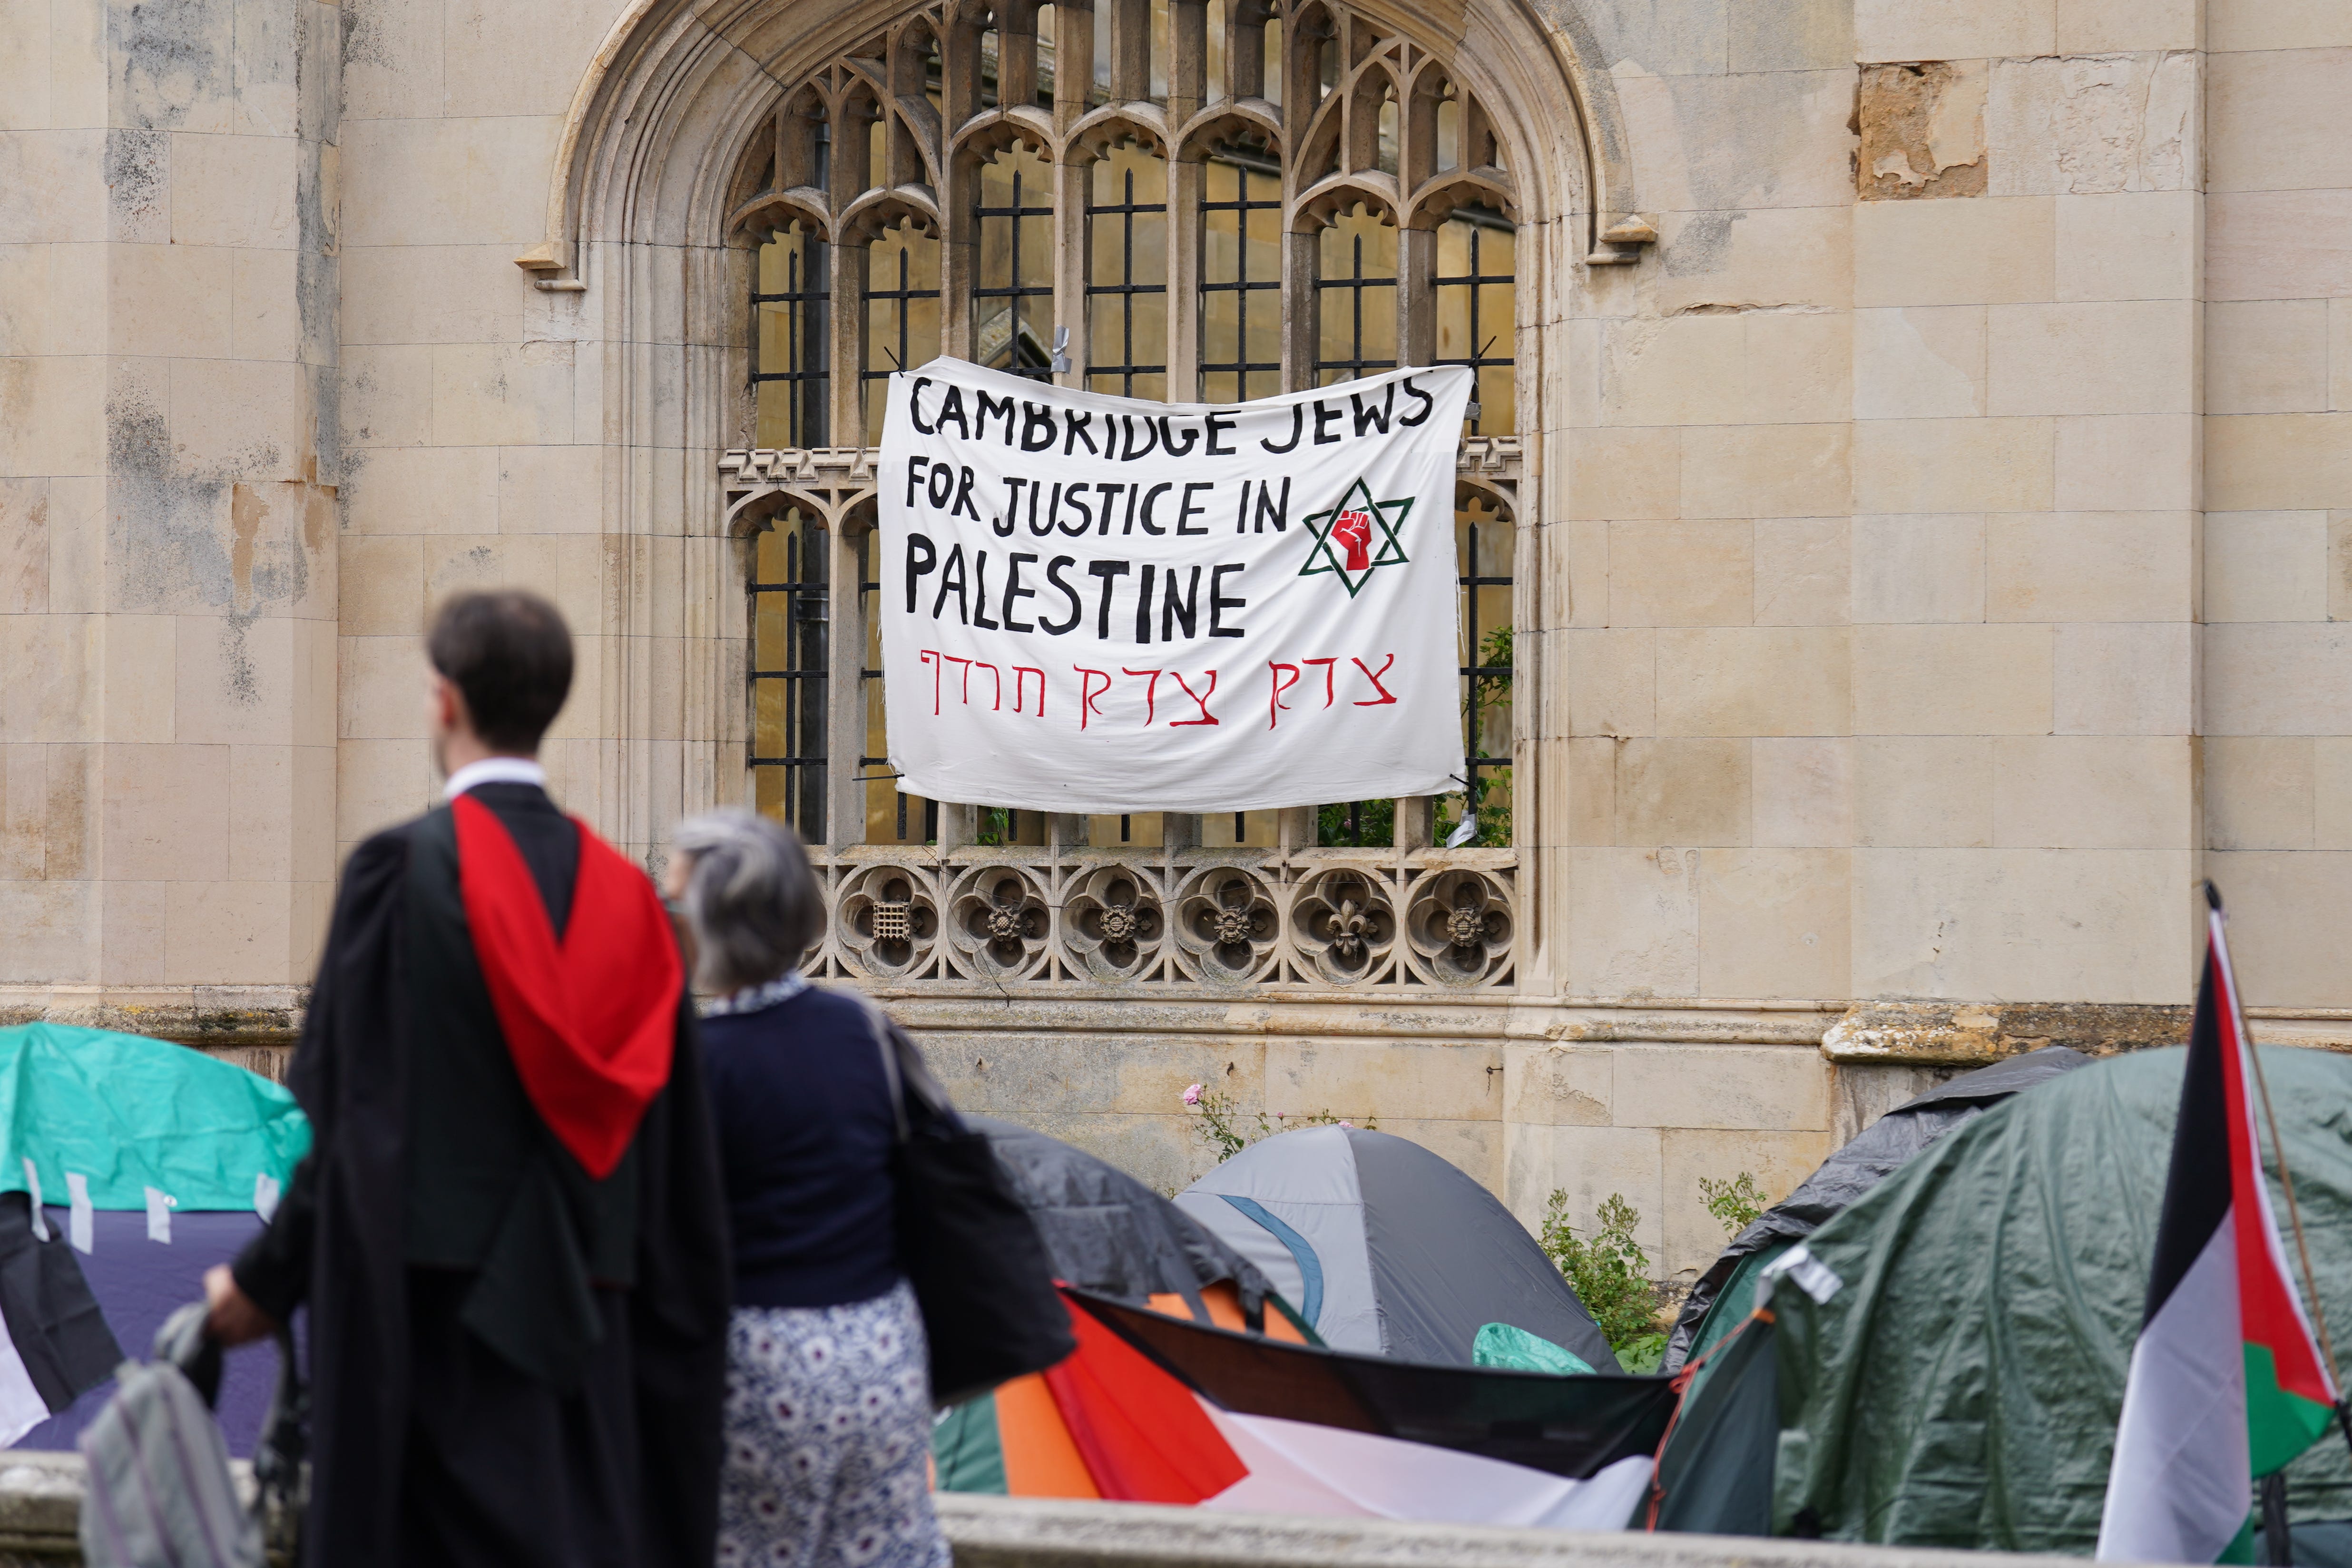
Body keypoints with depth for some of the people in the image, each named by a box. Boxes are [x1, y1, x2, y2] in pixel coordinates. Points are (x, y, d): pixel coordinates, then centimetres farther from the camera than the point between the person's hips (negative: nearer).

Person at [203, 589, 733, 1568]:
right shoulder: (620, 891, 6)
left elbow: (357, 1119, -12)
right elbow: (674, 1148, 7)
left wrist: (263, 1283, -1)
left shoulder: (404, 870, -10)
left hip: (433, 1306, -5)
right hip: (586, 1321, 5)